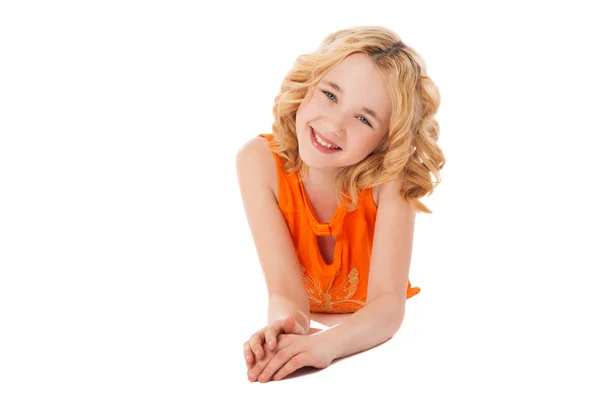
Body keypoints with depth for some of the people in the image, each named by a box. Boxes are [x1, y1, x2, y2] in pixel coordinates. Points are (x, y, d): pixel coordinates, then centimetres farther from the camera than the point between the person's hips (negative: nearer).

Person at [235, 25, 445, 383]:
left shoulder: (389, 177, -21)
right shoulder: (261, 161, -19)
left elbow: (389, 301, -26)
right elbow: (285, 289, -22)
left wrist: (325, 345, -45)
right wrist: (285, 328, -44)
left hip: (372, 337, -1)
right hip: (307, 325, 1)